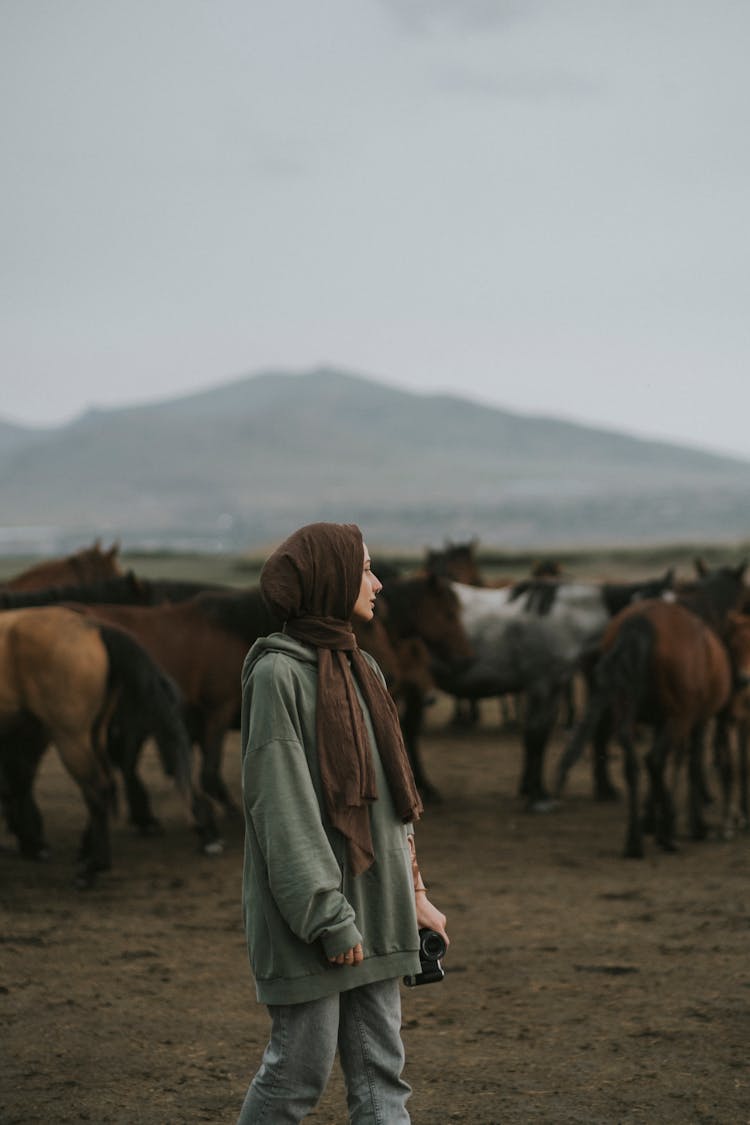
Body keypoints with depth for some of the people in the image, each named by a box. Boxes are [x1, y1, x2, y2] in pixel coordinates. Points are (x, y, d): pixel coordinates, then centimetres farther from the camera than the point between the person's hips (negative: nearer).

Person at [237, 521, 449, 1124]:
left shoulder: (361, 668, 13)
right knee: (300, 1070, -1)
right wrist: (328, 916, -18)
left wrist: (412, 892, 13)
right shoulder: (278, 672, -11)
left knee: (381, 1074, 7)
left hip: (371, 908, 8)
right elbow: (282, 804, -16)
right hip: (312, 913, -8)